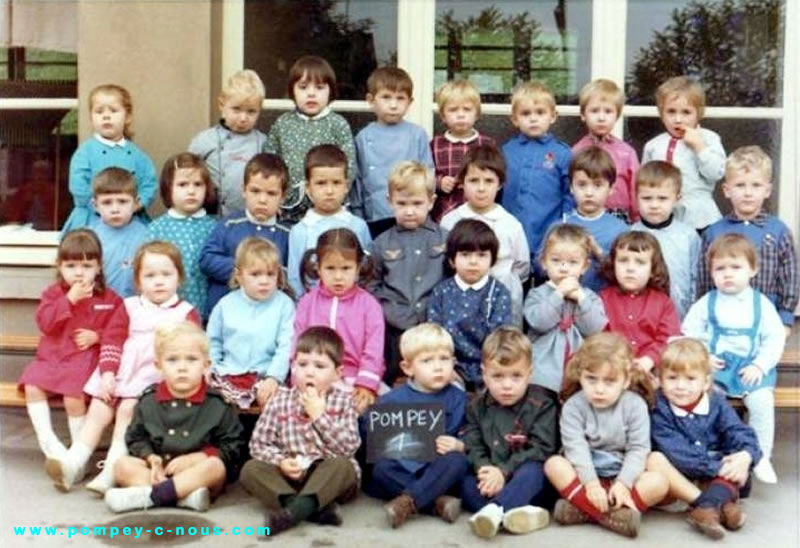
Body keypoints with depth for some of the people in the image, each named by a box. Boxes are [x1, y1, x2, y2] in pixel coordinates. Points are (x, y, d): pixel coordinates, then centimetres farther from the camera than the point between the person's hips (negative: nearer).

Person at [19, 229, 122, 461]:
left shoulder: (109, 299, 2)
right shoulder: (53, 293, 6)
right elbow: (44, 323, -10)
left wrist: (97, 336, -15)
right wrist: (70, 299, -17)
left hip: (86, 359, -4)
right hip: (51, 357, 4)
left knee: (73, 396, -26)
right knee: (31, 387, -19)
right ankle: (48, 441, -10)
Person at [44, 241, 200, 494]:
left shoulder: (187, 313, 7)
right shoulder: (129, 307, 15)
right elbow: (111, 340, 7)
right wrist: (108, 373, -6)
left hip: (154, 376, -4)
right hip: (120, 372, 4)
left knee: (127, 410, -22)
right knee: (98, 409, -6)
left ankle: (112, 470, -25)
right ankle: (73, 463, -3)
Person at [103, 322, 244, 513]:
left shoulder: (217, 405, -4)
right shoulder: (148, 400, 3)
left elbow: (233, 448, -5)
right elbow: (136, 438, 10)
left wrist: (195, 458, -15)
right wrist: (150, 457, -11)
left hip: (196, 475, -2)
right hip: (158, 473, 3)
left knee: (215, 466, -31)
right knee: (122, 465, -19)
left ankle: (147, 496, -36)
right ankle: (185, 496, -36)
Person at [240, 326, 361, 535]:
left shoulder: (343, 401, -2)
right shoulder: (281, 400, 1)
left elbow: (348, 448, -14)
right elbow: (258, 444, 0)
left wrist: (319, 415, -18)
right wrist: (281, 462, -19)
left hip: (329, 478, -2)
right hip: (290, 477, 2)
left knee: (343, 465, -32)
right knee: (251, 469, -22)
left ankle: (294, 510, -45)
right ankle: (316, 508, -37)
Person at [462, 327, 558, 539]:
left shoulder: (541, 405, -5)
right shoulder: (477, 407, 6)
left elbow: (540, 450, -13)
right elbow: (472, 446, -2)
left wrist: (504, 472, -22)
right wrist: (484, 469, -24)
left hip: (527, 483, -3)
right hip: (491, 479, 3)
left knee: (532, 471, -34)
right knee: (466, 483, -23)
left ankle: (494, 510, -51)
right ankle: (513, 511, -41)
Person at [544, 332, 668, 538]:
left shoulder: (635, 405, -8)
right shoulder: (573, 406, -9)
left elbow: (638, 450, -11)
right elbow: (576, 448, -17)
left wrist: (623, 483, -25)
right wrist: (591, 483, -30)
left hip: (621, 477, 0)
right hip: (587, 476, 0)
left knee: (659, 482, -26)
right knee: (554, 465, -27)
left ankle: (584, 510, -34)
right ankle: (610, 515, -36)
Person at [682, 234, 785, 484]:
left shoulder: (761, 304, 3)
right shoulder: (706, 303, 4)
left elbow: (775, 339, 1)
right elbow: (689, 334, 4)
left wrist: (760, 365, -10)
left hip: (751, 368, 0)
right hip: (714, 367, 0)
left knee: (762, 402, -23)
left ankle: (761, 457, -5)